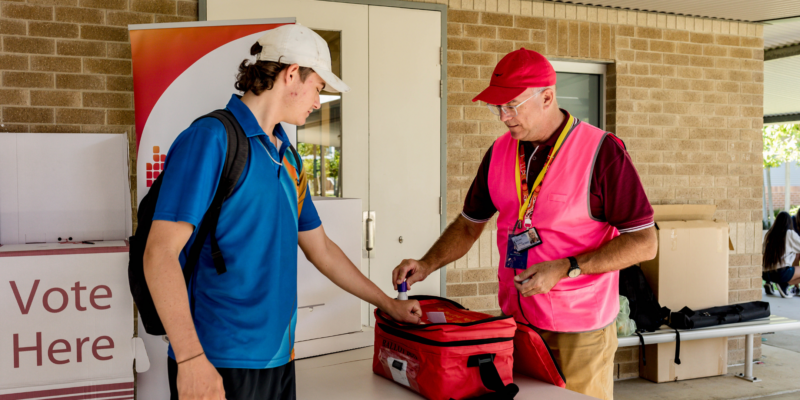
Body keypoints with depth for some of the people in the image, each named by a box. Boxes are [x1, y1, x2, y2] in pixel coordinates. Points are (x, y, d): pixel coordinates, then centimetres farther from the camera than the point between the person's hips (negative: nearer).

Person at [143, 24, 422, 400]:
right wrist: (190, 358, -23)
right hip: (219, 366, -7)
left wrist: (389, 305, 24)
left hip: (278, 359, 8)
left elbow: (321, 249, 20)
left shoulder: (286, 158, 12)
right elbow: (160, 253, -17)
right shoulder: (211, 139, -12)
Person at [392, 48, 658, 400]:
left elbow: (644, 243, -13)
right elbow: (470, 224, 15)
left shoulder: (601, 151, -13)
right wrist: (426, 265, 1)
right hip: (514, 322, 5)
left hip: (580, 330, -4)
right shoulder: (499, 152, 5)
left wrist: (565, 268, -21)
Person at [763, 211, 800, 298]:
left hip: (766, 274, 7)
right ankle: (785, 285, -4)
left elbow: (762, 254, 17)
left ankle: (770, 284, 13)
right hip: (781, 273, -7)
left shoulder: (769, 234, 12)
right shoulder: (790, 234, -3)